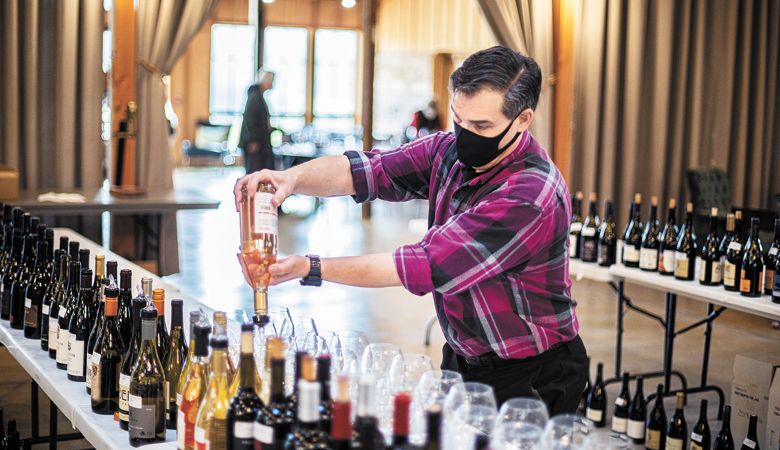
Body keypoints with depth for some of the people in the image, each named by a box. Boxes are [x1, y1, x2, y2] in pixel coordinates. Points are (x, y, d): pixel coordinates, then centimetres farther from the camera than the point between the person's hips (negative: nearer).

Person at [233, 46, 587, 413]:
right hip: (461, 362, 7)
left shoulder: (531, 197, -28)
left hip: (529, 379, -6)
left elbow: (426, 266, -30)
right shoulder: (450, 151, -5)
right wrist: (292, 178, -34)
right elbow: (367, 169, -12)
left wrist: (312, 269, -29)